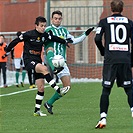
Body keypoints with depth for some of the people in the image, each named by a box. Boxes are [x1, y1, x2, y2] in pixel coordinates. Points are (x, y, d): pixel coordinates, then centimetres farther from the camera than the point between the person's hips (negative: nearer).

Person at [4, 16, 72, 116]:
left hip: (38, 61, 6)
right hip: (29, 60, -6)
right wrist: (7, 51, 6)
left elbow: (54, 38, 21)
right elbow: (16, 41, -2)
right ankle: (58, 90, -37)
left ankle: (37, 110, 9)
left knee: (41, 87, 1)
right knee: (44, 69, -34)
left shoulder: (45, 35, 5)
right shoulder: (29, 35, -10)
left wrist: (65, 41, 14)